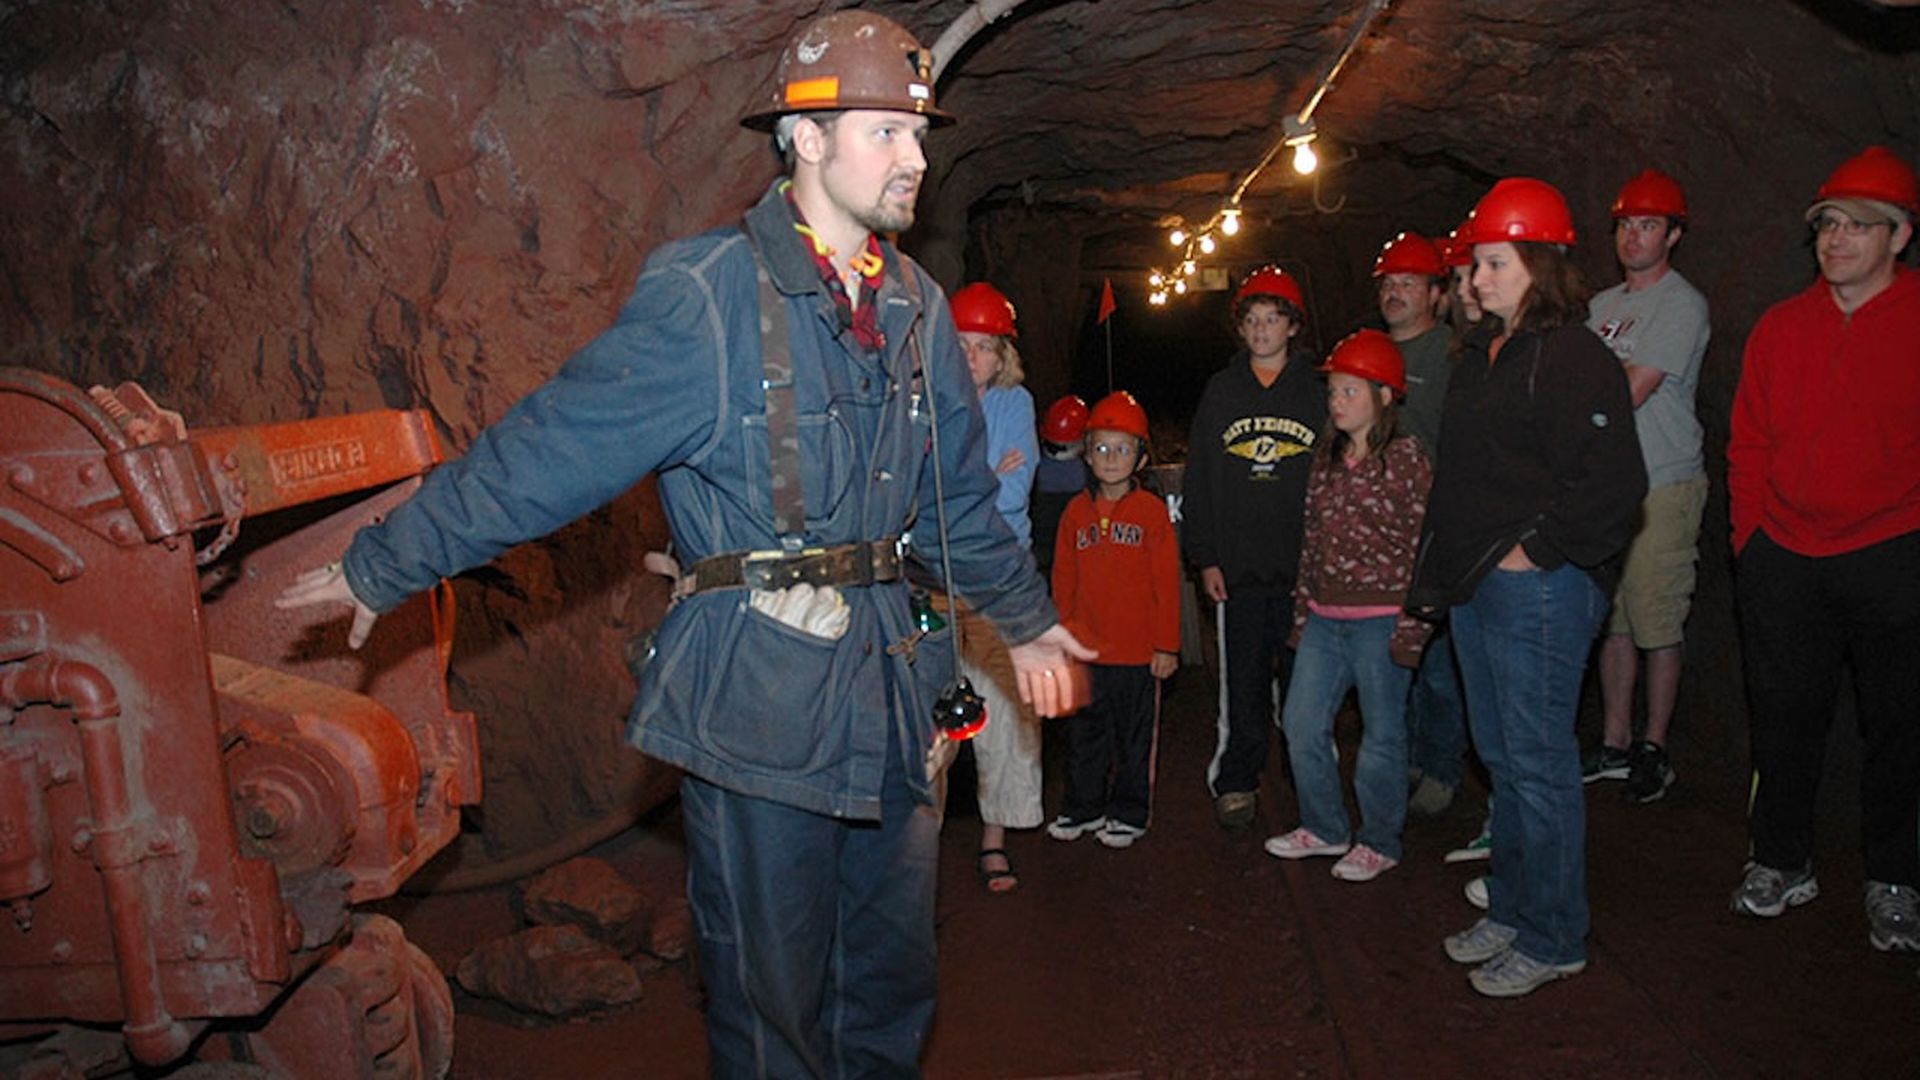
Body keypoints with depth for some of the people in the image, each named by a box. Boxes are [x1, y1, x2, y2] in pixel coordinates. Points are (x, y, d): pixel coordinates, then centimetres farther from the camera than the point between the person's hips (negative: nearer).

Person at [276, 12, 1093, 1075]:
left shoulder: (917, 308, 9)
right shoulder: (705, 294, -11)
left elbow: (960, 497, 20)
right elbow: (546, 449, -7)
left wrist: (1026, 618, 28)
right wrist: (384, 564, -3)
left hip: (887, 687, 6)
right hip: (758, 697, -6)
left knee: (895, 981, 18)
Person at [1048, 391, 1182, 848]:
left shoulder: (1152, 510, -5)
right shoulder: (1077, 510, 5)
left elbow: (1167, 582, -4)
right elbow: (1063, 579, 9)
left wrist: (1167, 645, -5)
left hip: (1138, 651, -3)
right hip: (1086, 649, 3)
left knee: (1135, 735, 10)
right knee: (1085, 733, 13)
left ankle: (1130, 813, 24)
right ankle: (1083, 808, 28)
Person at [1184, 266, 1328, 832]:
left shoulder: (1317, 390, 6)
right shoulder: (1221, 391, 9)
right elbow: (1198, 478, 8)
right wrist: (1204, 557, 2)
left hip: (1304, 567, -1)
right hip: (1238, 568, 1)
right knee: (1242, 681, 5)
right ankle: (1236, 781, 17)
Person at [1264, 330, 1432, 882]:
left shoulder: (1406, 458, -8)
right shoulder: (1326, 457, 11)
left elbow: (1424, 547, -10)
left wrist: (1410, 629, -14)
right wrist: (1302, 613, 13)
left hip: (1381, 620, -6)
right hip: (1325, 619, 7)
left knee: (1381, 733, 5)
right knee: (1301, 723, 9)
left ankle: (1379, 843, 21)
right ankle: (1324, 828, 26)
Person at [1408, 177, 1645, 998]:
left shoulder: (1573, 358, -13)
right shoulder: (1480, 356, 15)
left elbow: (1612, 483, -20)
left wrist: (1536, 550, -16)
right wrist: (1440, 572, 17)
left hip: (1540, 590, -9)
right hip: (1476, 587, 9)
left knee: (1538, 762, 0)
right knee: (1501, 757, 17)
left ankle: (1553, 938, 14)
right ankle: (1511, 911, 30)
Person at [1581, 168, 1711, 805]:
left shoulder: (1683, 305, -7)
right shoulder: (1602, 305, 16)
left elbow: (1629, 391, -16)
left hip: (1663, 489, -7)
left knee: (1657, 628, -1)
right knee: (1611, 623, 10)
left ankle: (1653, 750, 10)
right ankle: (1614, 744, 20)